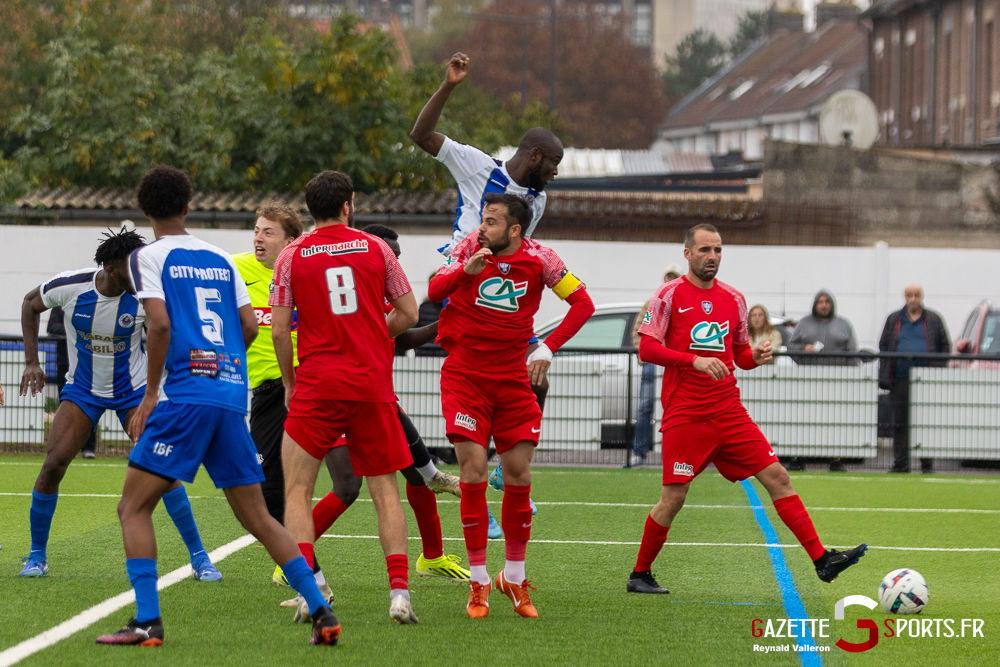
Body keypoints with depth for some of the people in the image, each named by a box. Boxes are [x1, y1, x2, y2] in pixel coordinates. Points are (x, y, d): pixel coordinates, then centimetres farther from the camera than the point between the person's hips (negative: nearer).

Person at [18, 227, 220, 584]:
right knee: (53, 465, -12)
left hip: (133, 390, -1)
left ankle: (198, 557, -3)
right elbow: (30, 304, 3)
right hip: (82, 389, 1)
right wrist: (31, 362, -1)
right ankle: (37, 555, 7)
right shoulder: (70, 287, -19)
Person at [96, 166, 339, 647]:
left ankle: (147, 622, -12)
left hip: (184, 396, -5)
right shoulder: (220, 259, 18)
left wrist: (151, 394, -5)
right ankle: (321, 612, 5)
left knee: (133, 507, 0)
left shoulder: (149, 257, 2)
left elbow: (160, 324, -11)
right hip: (233, 398, 6)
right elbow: (249, 325, 13)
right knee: (257, 517, 12)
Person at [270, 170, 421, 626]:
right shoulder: (375, 248, 5)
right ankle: (399, 593, -2)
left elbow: (279, 330, -2)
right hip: (373, 384, 2)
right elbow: (408, 314, 8)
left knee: (297, 489, 5)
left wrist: (289, 383, 12)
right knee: (385, 491, 8)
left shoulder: (292, 256, 2)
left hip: (317, 384, -1)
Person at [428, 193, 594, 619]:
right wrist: (466, 270, -31)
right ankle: (478, 582, -2)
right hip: (465, 375, -1)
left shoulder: (538, 259, -5)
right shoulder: (470, 248, -5)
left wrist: (547, 348, -10)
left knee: (519, 473, 0)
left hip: (513, 378, 1)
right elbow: (434, 291, -12)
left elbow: (582, 303, -2)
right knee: (473, 470, -10)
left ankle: (514, 577, 17)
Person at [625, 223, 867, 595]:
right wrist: (695, 360, -20)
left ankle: (822, 560, -4)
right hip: (685, 414, -5)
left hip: (728, 411, 5)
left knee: (776, 477, -3)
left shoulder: (733, 299, 13)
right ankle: (640, 575, 11)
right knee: (674, 496, -7)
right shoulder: (670, 295, -3)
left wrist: (756, 356, -3)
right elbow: (647, 348, -9)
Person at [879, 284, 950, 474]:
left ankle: (927, 464, 2)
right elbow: (883, 347, 13)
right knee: (900, 423, 2)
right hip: (900, 380, 2)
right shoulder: (894, 320, 14)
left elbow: (945, 346, 10)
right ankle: (900, 463, 6)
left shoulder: (933, 320, 10)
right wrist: (884, 376, 3)